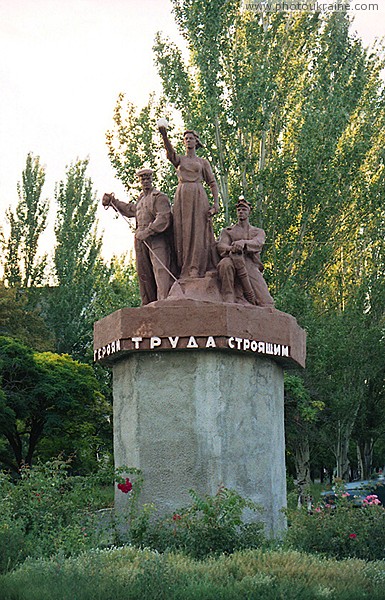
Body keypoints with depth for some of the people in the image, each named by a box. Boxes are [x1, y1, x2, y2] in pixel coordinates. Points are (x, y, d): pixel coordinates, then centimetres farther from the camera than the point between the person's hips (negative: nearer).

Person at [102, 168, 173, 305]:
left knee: (160, 269, -20)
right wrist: (113, 202, 50)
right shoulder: (141, 198, 23)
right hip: (141, 240, 8)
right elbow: (130, 209, 44)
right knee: (143, 272, 4)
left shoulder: (159, 197, -3)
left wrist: (148, 231, -25)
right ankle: (148, 305, 7)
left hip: (157, 238, -8)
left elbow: (163, 218, -16)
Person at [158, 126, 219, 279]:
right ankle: (184, 270, -8)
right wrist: (164, 136, -24)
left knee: (199, 230, -10)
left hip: (198, 197, -1)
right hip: (181, 197, 1)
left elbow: (212, 183, 10)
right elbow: (170, 153, -6)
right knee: (183, 231, -5)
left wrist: (216, 203, -4)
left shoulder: (203, 162, 15)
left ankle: (197, 268, -12)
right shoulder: (179, 159, 17)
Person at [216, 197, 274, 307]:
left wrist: (243, 243, -25)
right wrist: (232, 249, -24)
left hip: (252, 268, 0)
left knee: (267, 305, -21)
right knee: (224, 264, -41)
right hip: (235, 269, 0)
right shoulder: (227, 231, 23)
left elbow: (258, 244, -1)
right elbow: (221, 246, 2)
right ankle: (228, 299, -33)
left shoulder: (259, 232, 24)